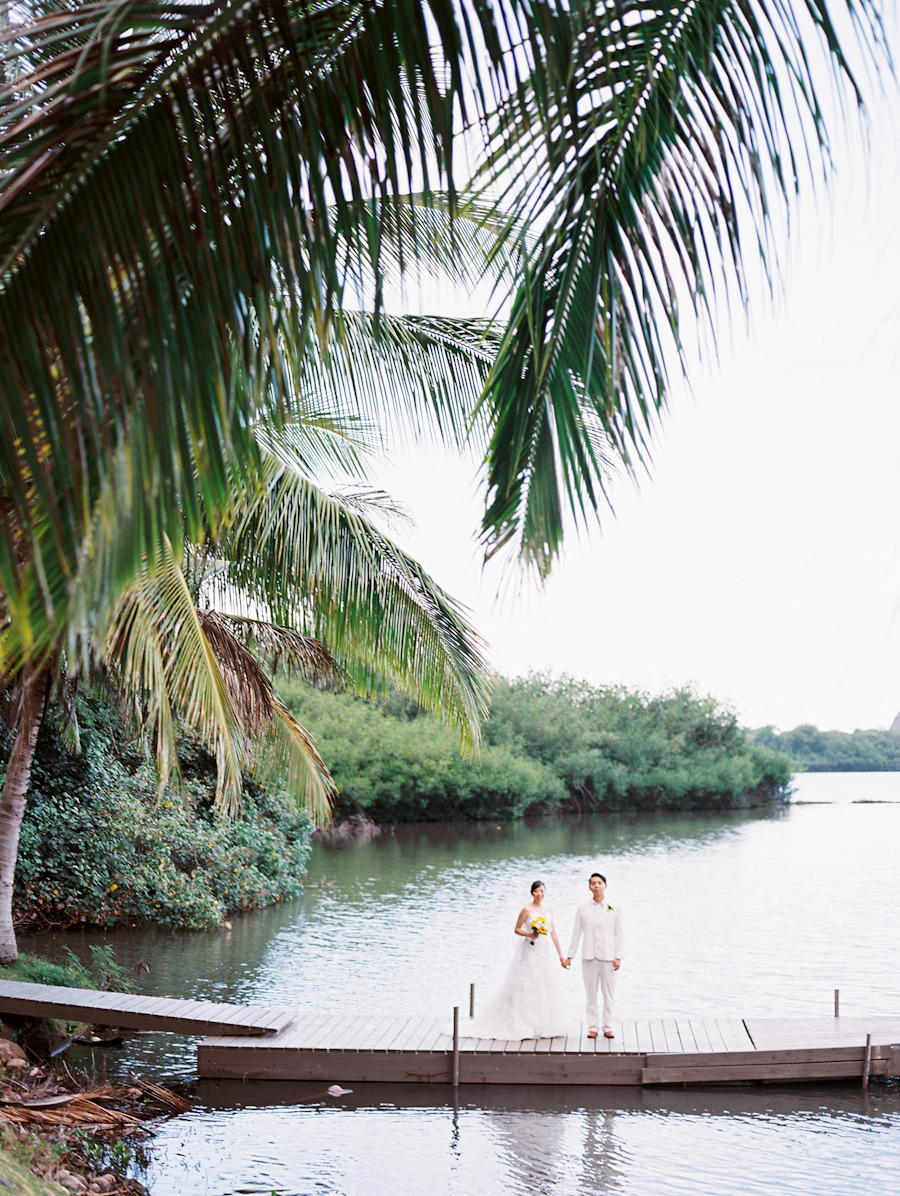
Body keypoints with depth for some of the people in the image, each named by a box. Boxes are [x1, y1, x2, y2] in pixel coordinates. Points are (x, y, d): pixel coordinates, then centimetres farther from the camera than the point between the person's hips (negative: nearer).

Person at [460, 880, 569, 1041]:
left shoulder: (548, 911, 11)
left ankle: (545, 1026, 12)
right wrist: (530, 934, -20)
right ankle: (525, 1026, 1)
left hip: (546, 954, 6)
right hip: (530, 953, -6)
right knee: (528, 989, -5)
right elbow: (517, 929, -2)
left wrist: (561, 955, 13)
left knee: (547, 989, 4)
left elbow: (553, 934, 14)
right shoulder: (527, 909, -5)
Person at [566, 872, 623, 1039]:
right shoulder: (582, 909, 6)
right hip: (589, 956, 1)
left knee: (609, 993, 1)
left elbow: (619, 933, 3)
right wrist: (569, 956, 6)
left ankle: (608, 1027, 11)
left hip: (608, 956, -1)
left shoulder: (614, 908, 3)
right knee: (591, 993, 4)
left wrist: (618, 957, -4)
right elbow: (576, 933, 8)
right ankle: (592, 1027, 12)